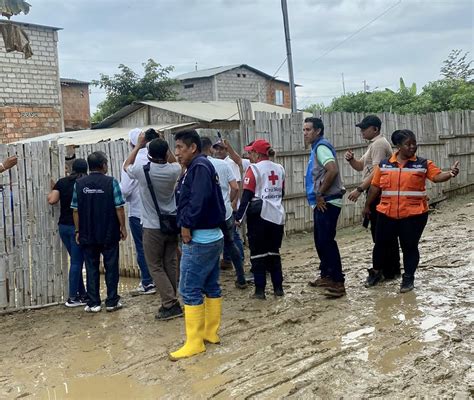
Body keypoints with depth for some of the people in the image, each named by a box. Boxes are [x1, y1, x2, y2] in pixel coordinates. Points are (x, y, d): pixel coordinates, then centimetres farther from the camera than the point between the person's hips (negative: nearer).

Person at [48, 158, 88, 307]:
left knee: (76, 260, 13)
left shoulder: (62, 182, 4)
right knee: (76, 262, 0)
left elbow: (52, 200, -3)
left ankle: (82, 294, 17)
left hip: (63, 226, 5)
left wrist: (53, 190, 15)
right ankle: (73, 297, 3)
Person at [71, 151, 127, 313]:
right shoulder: (111, 182, -8)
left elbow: (75, 210, 1)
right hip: (109, 234, -2)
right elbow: (119, 207, -9)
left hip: (87, 235, 2)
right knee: (111, 267, 8)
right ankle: (112, 302, 11)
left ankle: (93, 303, 11)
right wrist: (122, 227, 1)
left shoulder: (79, 184, -1)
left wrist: (78, 231, 9)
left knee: (91, 268, 8)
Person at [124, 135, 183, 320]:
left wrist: (139, 146, 14)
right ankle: (171, 301, 18)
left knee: (155, 266, 4)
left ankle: (170, 304, -3)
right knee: (170, 264, 12)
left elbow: (126, 166, 10)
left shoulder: (142, 170, -14)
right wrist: (163, 145, 13)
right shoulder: (173, 171, -7)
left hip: (153, 227, -4)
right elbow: (175, 162, 20)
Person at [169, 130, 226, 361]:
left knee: (190, 290, -7)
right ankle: (211, 333, 23)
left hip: (199, 239, -11)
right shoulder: (199, 167, 17)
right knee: (211, 287, 14)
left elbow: (198, 199, -27)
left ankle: (194, 342, -2)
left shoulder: (199, 167, -13)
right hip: (213, 236, 11)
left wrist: (187, 224, -18)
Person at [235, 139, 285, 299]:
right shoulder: (280, 169, 9)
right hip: (277, 216, 5)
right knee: (274, 252, 15)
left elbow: (247, 195, -12)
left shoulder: (254, 169, -8)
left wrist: (239, 216, -8)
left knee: (258, 253, 3)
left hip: (259, 215, -5)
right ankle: (278, 288, 15)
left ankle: (260, 290, 3)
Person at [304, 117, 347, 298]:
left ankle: (338, 282, -7)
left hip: (327, 202, -10)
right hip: (321, 203, 10)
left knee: (326, 241, -11)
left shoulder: (321, 147, -14)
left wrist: (320, 194, -20)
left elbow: (333, 170, -28)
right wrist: (318, 196, 12)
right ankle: (326, 275, 27)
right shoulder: (317, 148, 17)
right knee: (320, 241, 16)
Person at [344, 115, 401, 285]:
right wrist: (351, 159, 1)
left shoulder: (379, 144, -14)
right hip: (376, 194, 11)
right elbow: (360, 166, 21)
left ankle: (381, 270, -1)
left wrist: (359, 189, -26)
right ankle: (392, 269, 22)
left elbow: (376, 171, -23)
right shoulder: (375, 144, 19)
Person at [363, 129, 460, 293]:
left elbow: (437, 176, -12)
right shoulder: (384, 164, 3)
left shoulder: (423, 164, -1)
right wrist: (367, 206, 14)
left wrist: (450, 173, -32)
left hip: (414, 215, -2)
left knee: (409, 247, 6)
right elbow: (375, 187, 9)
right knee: (381, 244, 13)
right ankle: (376, 272, 34)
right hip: (387, 214, 2)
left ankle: (408, 279, 20)